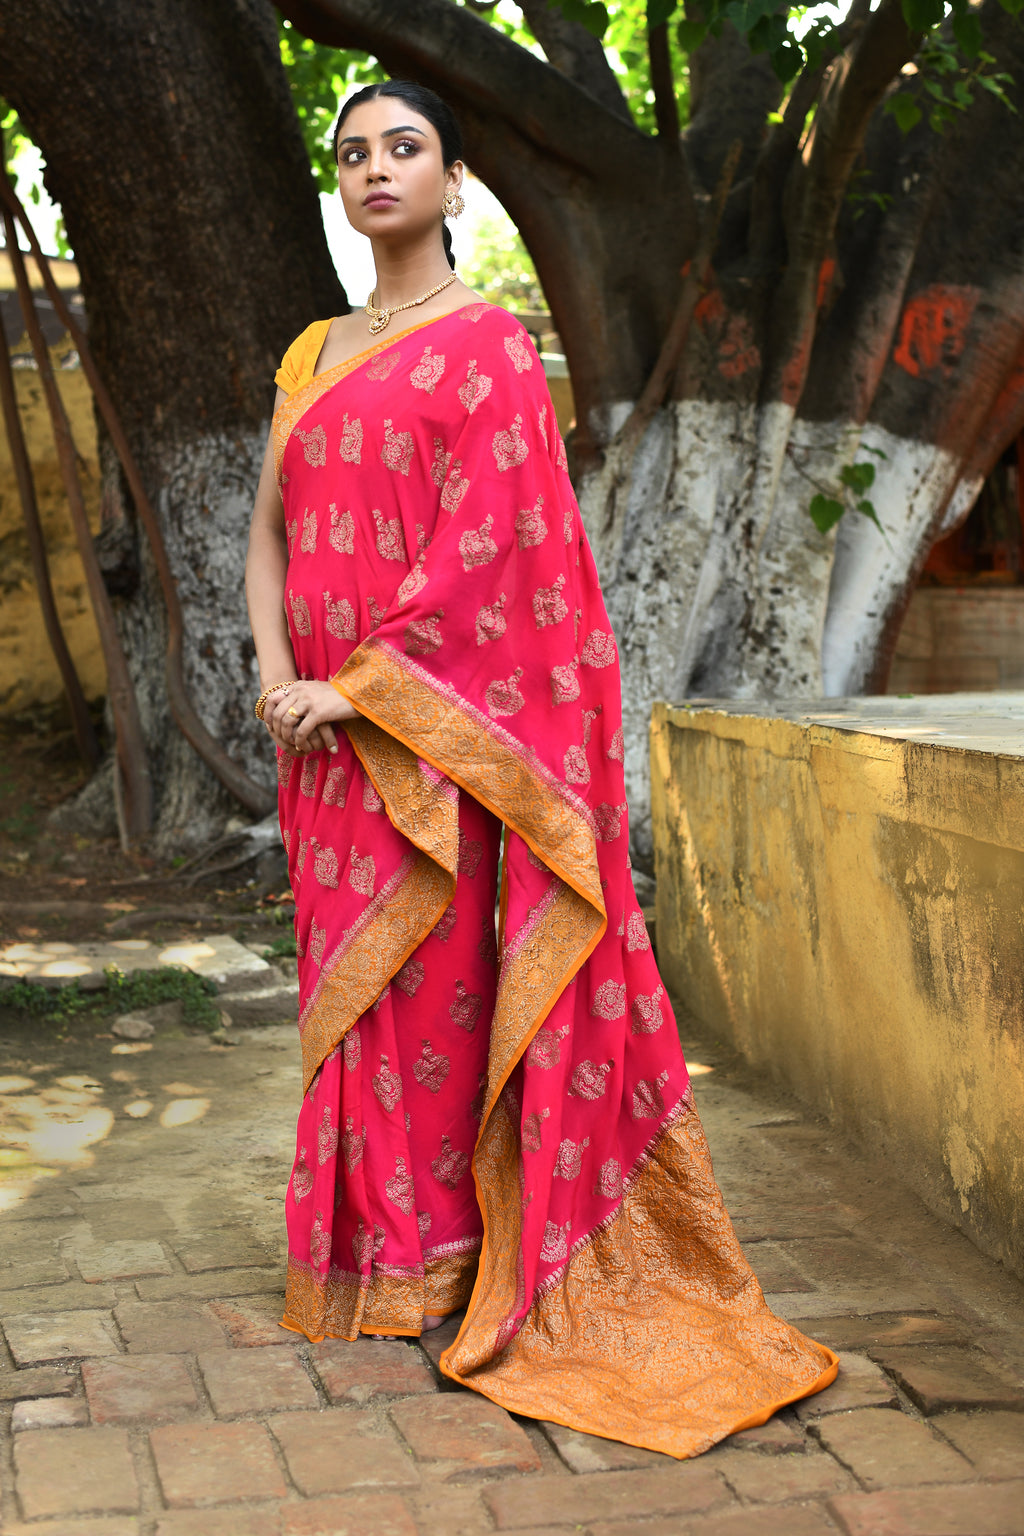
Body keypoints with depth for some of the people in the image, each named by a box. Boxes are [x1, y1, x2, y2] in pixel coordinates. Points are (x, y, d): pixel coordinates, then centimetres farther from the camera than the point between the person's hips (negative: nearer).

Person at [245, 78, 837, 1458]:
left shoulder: (487, 344, -4)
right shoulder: (316, 355, 16)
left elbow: (483, 542, -14)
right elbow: (270, 528, 12)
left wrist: (357, 685, -16)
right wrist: (274, 676, -4)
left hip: (431, 713, -6)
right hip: (328, 723, 7)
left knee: (441, 968, -3)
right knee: (350, 969, 10)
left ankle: (446, 1255, 9)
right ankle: (372, 1242, 22)